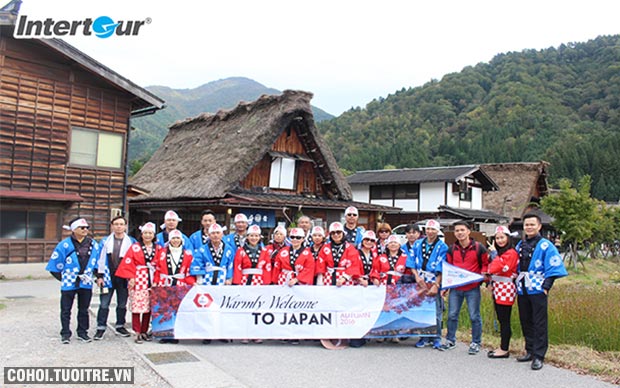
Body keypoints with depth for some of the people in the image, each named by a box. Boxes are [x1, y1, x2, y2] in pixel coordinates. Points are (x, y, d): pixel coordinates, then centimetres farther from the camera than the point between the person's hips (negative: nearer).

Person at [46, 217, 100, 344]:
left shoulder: (93, 244, 4)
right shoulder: (65, 245, -8)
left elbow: (97, 262, 13)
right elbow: (55, 263, -2)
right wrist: (62, 278, 2)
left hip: (86, 283, 3)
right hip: (69, 283, -3)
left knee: (84, 310, 12)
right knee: (66, 310, 6)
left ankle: (82, 332, 23)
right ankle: (65, 334, 17)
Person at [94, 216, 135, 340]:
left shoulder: (131, 242, 3)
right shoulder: (105, 241, 5)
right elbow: (101, 259, 3)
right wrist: (99, 276, -3)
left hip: (124, 278, 1)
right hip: (108, 278, 0)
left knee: (122, 304, 12)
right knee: (104, 304, 1)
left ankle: (120, 326, 25)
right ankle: (101, 328, 12)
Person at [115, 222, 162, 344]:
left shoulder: (158, 249, 9)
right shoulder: (135, 247, 2)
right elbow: (127, 264, -3)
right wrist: (131, 277, -11)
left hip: (152, 281, 3)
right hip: (138, 281, -3)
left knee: (149, 307, 7)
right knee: (136, 306, -3)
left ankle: (144, 331, 18)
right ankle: (137, 333, 5)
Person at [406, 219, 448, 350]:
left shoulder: (442, 247, -2)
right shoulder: (418, 244, 10)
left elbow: (441, 269, -8)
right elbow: (412, 263, 9)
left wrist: (436, 285, -13)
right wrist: (417, 277, -4)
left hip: (435, 283, -3)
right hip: (420, 283, 3)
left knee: (436, 312, 0)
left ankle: (436, 338, 13)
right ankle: (425, 337, 17)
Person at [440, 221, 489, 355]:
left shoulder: (479, 248, -5)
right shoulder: (452, 249, 7)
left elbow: (485, 264, 5)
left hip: (473, 288, -3)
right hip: (455, 288, 4)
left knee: (474, 316, 3)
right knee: (452, 315, 9)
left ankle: (475, 343, 17)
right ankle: (450, 340, 23)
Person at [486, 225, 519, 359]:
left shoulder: (511, 253, -13)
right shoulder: (498, 252, 17)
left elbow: (497, 268, -21)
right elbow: (492, 269, 22)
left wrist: (494, 253, -11)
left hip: (506, 289, -9)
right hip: (497, 288, 9)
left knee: (504, 320, -3)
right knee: (501, 319, 13)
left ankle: (504, 350, 4)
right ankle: (502, 347, 21)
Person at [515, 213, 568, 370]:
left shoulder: (545, 245, -5)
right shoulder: (520, 245, 13)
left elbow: (553, 267, -8)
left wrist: (546, 286, -13)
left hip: (538, 290, -6)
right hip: (522, 291, 6)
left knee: (539, 324, -1)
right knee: (525, 322, 13)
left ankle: (538, 356, 4)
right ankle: (529, 351, 25)